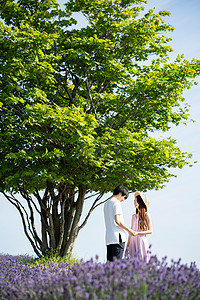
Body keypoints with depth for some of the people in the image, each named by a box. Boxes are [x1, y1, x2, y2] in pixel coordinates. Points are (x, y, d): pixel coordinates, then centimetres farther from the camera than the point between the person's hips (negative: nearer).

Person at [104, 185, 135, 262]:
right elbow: (117, 221, -14)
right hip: (118, 237, -8)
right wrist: (129, 230, -5)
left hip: (108, 238, 8)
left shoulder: (106, 204, 18)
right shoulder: (116, 202, -7)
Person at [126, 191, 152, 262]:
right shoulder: (134, 216, 15)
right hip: (133, 242, 5)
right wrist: (127, 246, 15)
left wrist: (138, 233, -17)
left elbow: (150, 231, -5)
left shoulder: (146, 215, 1)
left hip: (141, 241, -5)